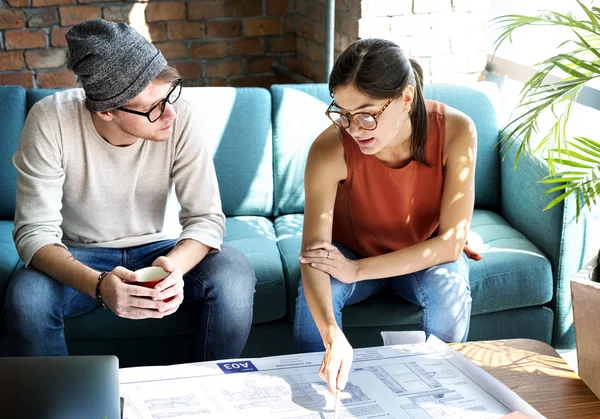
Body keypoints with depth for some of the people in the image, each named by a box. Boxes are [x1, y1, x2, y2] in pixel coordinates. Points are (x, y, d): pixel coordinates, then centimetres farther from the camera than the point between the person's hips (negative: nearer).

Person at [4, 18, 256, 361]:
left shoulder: (179, 117, -20)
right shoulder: (51, 121, -23)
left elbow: (207, 217, -17)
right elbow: (35, 232, -24)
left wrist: (174, 266, -41)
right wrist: (98, 285, -44)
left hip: (159, 249, 1)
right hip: (80, 256, -1)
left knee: (235, 274, -27)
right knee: (25, 297, -32)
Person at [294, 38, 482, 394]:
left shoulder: (455, 132, -30)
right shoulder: (331, 149, -32)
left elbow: (452, 241, -27)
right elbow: (315, 250, -39)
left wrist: (357, 270, -32)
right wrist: (333, 337, -56)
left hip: (425, 255, 0)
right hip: (352, 251, 0)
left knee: (450, 284, -31)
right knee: (314, 294, -29)